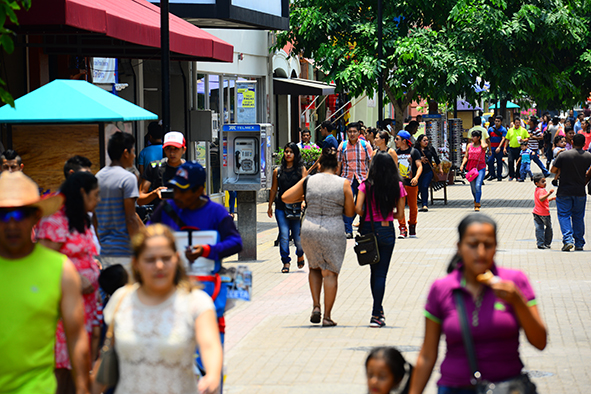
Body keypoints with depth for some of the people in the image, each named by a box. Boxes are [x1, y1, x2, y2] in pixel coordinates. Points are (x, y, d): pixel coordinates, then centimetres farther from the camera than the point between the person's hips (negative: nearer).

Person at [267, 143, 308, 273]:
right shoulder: (278, 171, 8)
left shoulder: (301, 170, 3)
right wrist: (270, 207, 15)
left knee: (298, 236, 0)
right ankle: (286, 262, 3)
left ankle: (300, 254, 30)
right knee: (284, 235, -5)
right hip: (281, 207, 2)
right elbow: (274, 190, 14)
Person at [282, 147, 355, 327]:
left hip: (309, 231, 2)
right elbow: (350, 212, 0)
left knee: (314, 268, 24)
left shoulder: (308, 181, 1)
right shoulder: (344, 184, -4)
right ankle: (327, 316, 5)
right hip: (334, 232, -2)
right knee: (330, 272, 6)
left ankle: (316, 306, 11)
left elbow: (286, 198, 7)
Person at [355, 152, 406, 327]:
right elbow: (400, 214, -1)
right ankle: (376, 315, -3)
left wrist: (367, 215, 7)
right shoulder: (398, 187, -4)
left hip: (368, 228, 1)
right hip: (387, 230, -1)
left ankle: (378, 311, 26)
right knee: (381, 273, 3)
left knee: (374, 271, 18)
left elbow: (358, 209, -14)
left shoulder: (366, 185, -8)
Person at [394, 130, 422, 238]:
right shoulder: (396, 153, 12)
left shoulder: (414, 152, 0)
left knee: (413, 207, 6)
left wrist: (416, 177, -23)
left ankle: (412, 228, 23)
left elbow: (419, 166, -6)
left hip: (412, 184, -2)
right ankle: (403, 229, -8)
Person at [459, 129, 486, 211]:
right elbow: (466, 157, 9)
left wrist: (481, 141, -5)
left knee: (478, 186, -18)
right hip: (471, 168, 4)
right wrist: (462, 165, -7)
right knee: (473, 187, 10)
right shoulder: (469, 146, 9)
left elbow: (484, 147, -26)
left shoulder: (482, 145, -1)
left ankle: (477, 205, -13)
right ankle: (476, 200, 37)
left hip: (480, 168, -4)